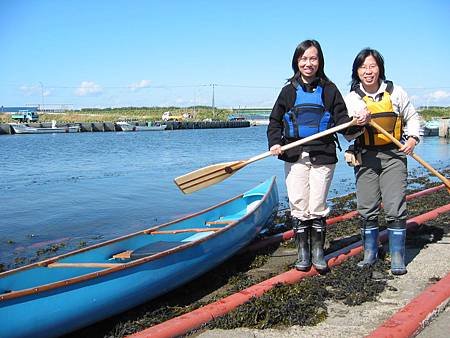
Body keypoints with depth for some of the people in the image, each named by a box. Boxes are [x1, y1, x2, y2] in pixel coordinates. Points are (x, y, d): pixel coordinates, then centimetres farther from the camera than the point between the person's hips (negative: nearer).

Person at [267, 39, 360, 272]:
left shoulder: (329, 90, 7)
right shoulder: (289, 91, 9)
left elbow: (341, 119, 3)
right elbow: (275, 121, 9)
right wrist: (275, 143, -8)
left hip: (323, 156, -1)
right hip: (295, 156, 1)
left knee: (318, 207, 2)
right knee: (299, 206, 3)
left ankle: (318, 252, 16)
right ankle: (303, 253, 16)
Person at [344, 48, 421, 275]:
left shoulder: (395, 92, 2)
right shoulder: (352, 98, 2)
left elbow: (412, 118, 14)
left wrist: (412, 138, -2)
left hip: (394, 156, -1)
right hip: (365, 158, 1)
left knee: (395, 208, -5)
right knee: (367, 209, 5)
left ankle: (397, 258, 6)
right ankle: (370, 252, 22)